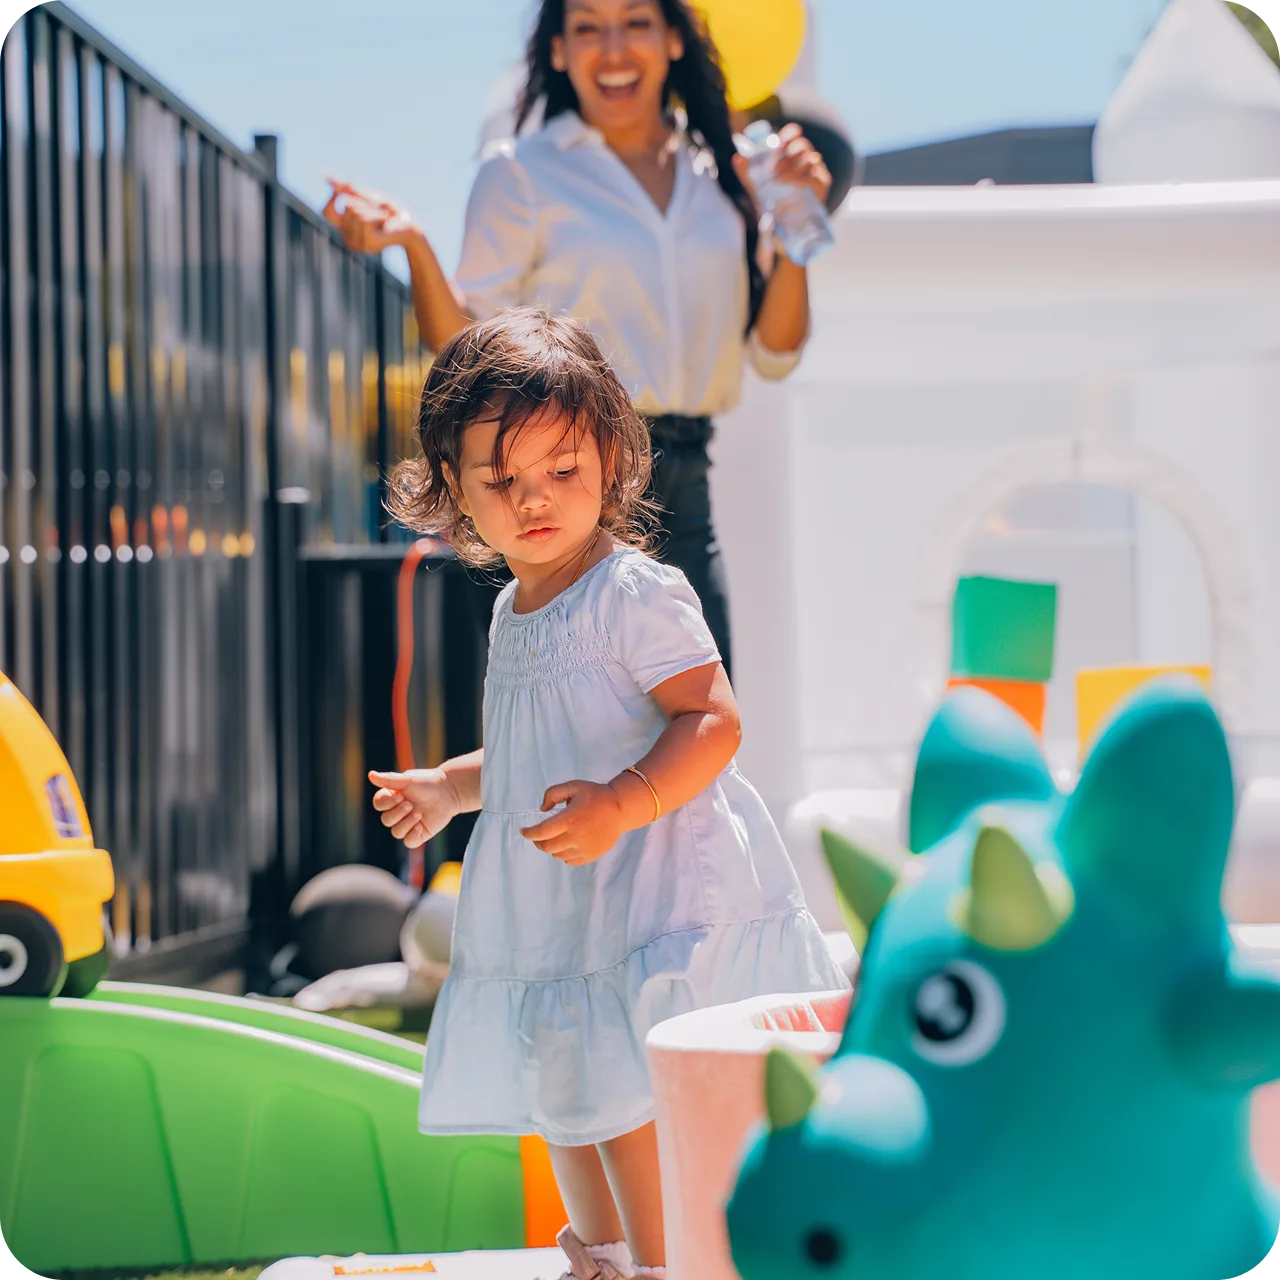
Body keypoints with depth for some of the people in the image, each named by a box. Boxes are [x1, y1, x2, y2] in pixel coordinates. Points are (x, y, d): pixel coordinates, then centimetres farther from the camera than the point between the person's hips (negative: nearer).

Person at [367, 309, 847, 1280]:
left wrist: (619, 806, -34)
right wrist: (449, 788, 19)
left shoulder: (636, 593, -15)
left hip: (648, 883, -9)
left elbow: (713, 723, -24)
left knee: (623, 1089, -12)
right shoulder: (514, 614, 12)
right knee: (560, 1083, 20)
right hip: (556, 898, 9)